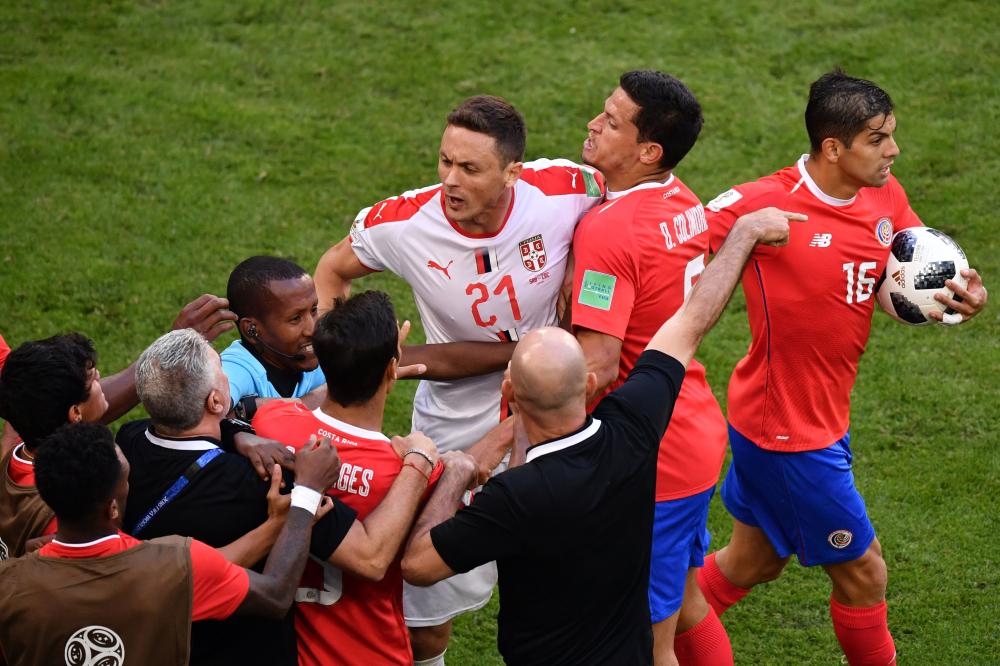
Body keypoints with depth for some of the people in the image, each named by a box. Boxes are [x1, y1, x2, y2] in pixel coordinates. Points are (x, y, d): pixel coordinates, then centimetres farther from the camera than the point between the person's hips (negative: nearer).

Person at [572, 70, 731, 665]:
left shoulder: (607, 230, -24)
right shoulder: (683, 200, 3)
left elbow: (598, 367, -28)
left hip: (652, 459, -9)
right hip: (700, 433, 9)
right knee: (687, 605, 24)